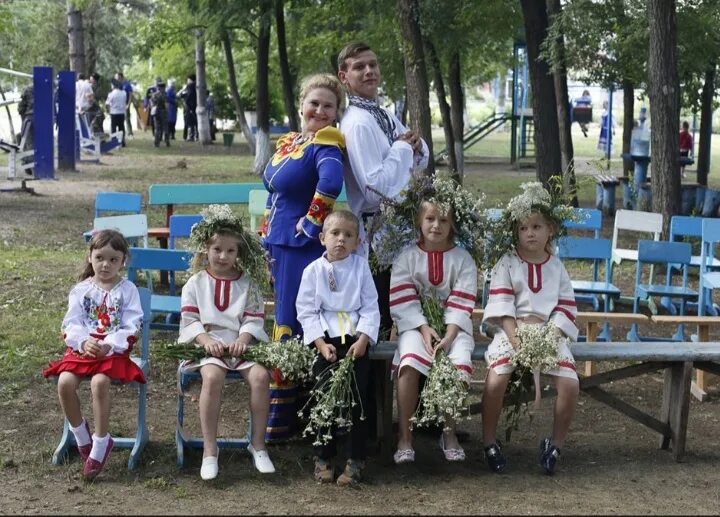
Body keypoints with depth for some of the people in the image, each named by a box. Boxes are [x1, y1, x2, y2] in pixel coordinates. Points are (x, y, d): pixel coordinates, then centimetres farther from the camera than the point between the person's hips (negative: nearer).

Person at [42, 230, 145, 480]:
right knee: (65, 382, -24)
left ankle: (100, 442, -17)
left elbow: (132, 327, -5)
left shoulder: (127, 290, 2)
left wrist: (108, 345, -19)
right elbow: (71, 323, 3)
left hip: (114, 350, -3)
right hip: (83, 348, 3)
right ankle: (80, 434, 0)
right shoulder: (81, 290, 9)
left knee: (99, 382, -32)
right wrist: (84, 341, -18)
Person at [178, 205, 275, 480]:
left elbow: (254, 319, 6)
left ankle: (258, 445, -13)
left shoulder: (247, 284, 12)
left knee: (260, 375, -27)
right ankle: (209, 449, -27)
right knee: (213, 377, -34)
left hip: (240, 343, 2)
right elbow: (189, 319, 2)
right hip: (208, 345, -2)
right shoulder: (196, 283, 9)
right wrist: (205, 339, -15)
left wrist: (243, 338, -14)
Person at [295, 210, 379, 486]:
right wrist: (321, 344, -10)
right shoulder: (313, 271, 3)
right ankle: (323, 458, 5)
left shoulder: (361, 267, 4)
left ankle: (356, 460, -1)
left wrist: (362, 340, -11)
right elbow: (306, 311, 1)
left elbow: (370, 308, 2)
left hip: (355, 340, 0)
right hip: (325, 341, 0)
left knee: (359, 395, -10)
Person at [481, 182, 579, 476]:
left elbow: (566, 308, 7)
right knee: (496, 380, -27)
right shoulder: (506, 264, 4)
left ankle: (555, 445, 1)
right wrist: (517, 340, -18)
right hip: (511, 331, -2)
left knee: (570, 383, -20)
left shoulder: (556, 267, 11)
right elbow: (501, 307, -5)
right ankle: (489, 443, -7)